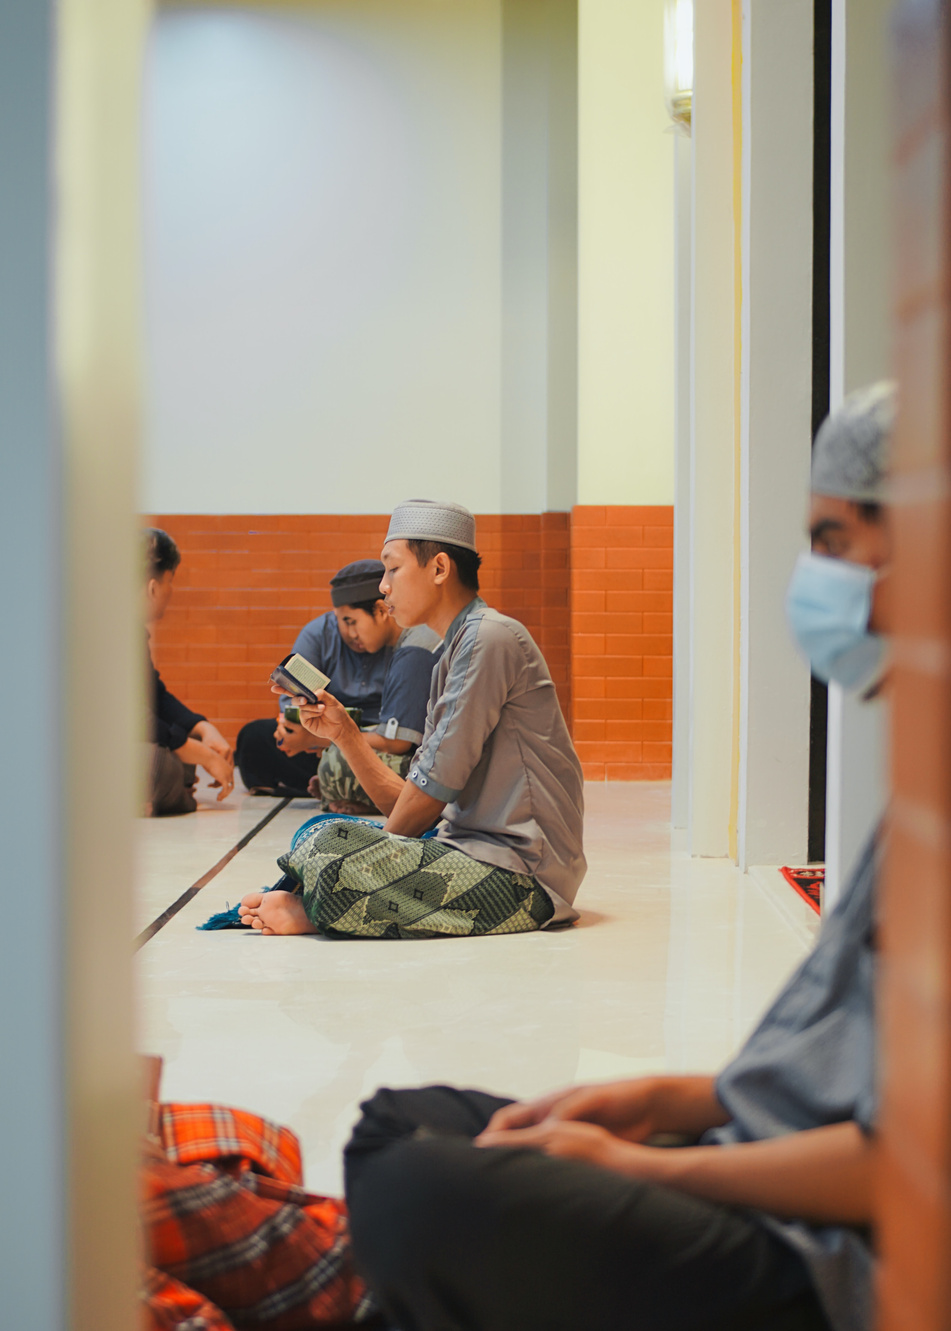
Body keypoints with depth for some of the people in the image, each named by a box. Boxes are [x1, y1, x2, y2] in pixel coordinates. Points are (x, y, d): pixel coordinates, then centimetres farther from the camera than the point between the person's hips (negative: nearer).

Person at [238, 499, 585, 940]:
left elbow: (436, 788, -14)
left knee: (335, 847, -25)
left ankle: (309, 912, 1)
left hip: (521, 870, -10)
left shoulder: (489, 638, -13)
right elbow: (405, 805, 15)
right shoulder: (451, 658, 18)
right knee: (318, 832, 13)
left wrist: (375, 858, -2)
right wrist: (345, 733, 6)